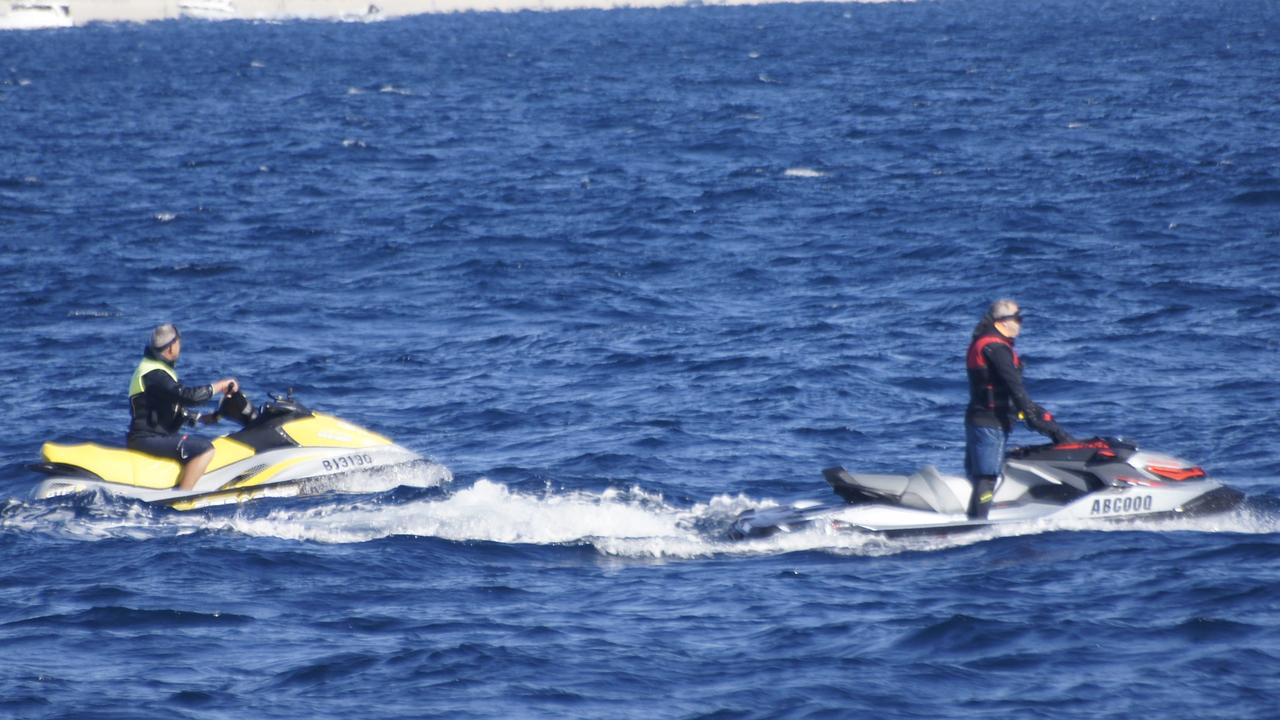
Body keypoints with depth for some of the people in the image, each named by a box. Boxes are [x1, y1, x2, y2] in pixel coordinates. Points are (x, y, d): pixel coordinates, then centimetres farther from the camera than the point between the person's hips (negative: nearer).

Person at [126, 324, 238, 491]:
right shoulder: (153, 375, -17)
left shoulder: (155, 368, 17)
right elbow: (188, 395, -27)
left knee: (201, 443, 28)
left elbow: (176, 409, 24)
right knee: (205, 449, -24)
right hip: (148, 438, -11)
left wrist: (204, 417, 17)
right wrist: (219, 386, -15)